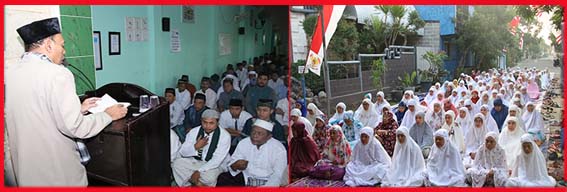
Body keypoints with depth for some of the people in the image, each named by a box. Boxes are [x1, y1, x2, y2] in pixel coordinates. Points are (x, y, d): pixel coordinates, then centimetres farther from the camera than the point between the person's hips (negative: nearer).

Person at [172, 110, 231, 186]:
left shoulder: (225, 136, -14)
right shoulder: (194, 131, -4)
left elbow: (217, 159, -18)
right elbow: (182, 152, -2)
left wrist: (199, 171, -26)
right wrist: (195, 147, -22)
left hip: (212, 165, -4)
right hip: (194, 161, 4)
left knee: (210, 177, -35)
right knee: (176, 163, -22)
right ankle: (198, 184, -17)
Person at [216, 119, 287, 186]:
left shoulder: (279, 149, -10)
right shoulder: (244, 143, 1)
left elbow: (277, 176, -13)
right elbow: (233, 161, 5)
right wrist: (235, 166, -20)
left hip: (267, 182, -3)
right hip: (245, 178, 3)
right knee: (223, 178, -18)